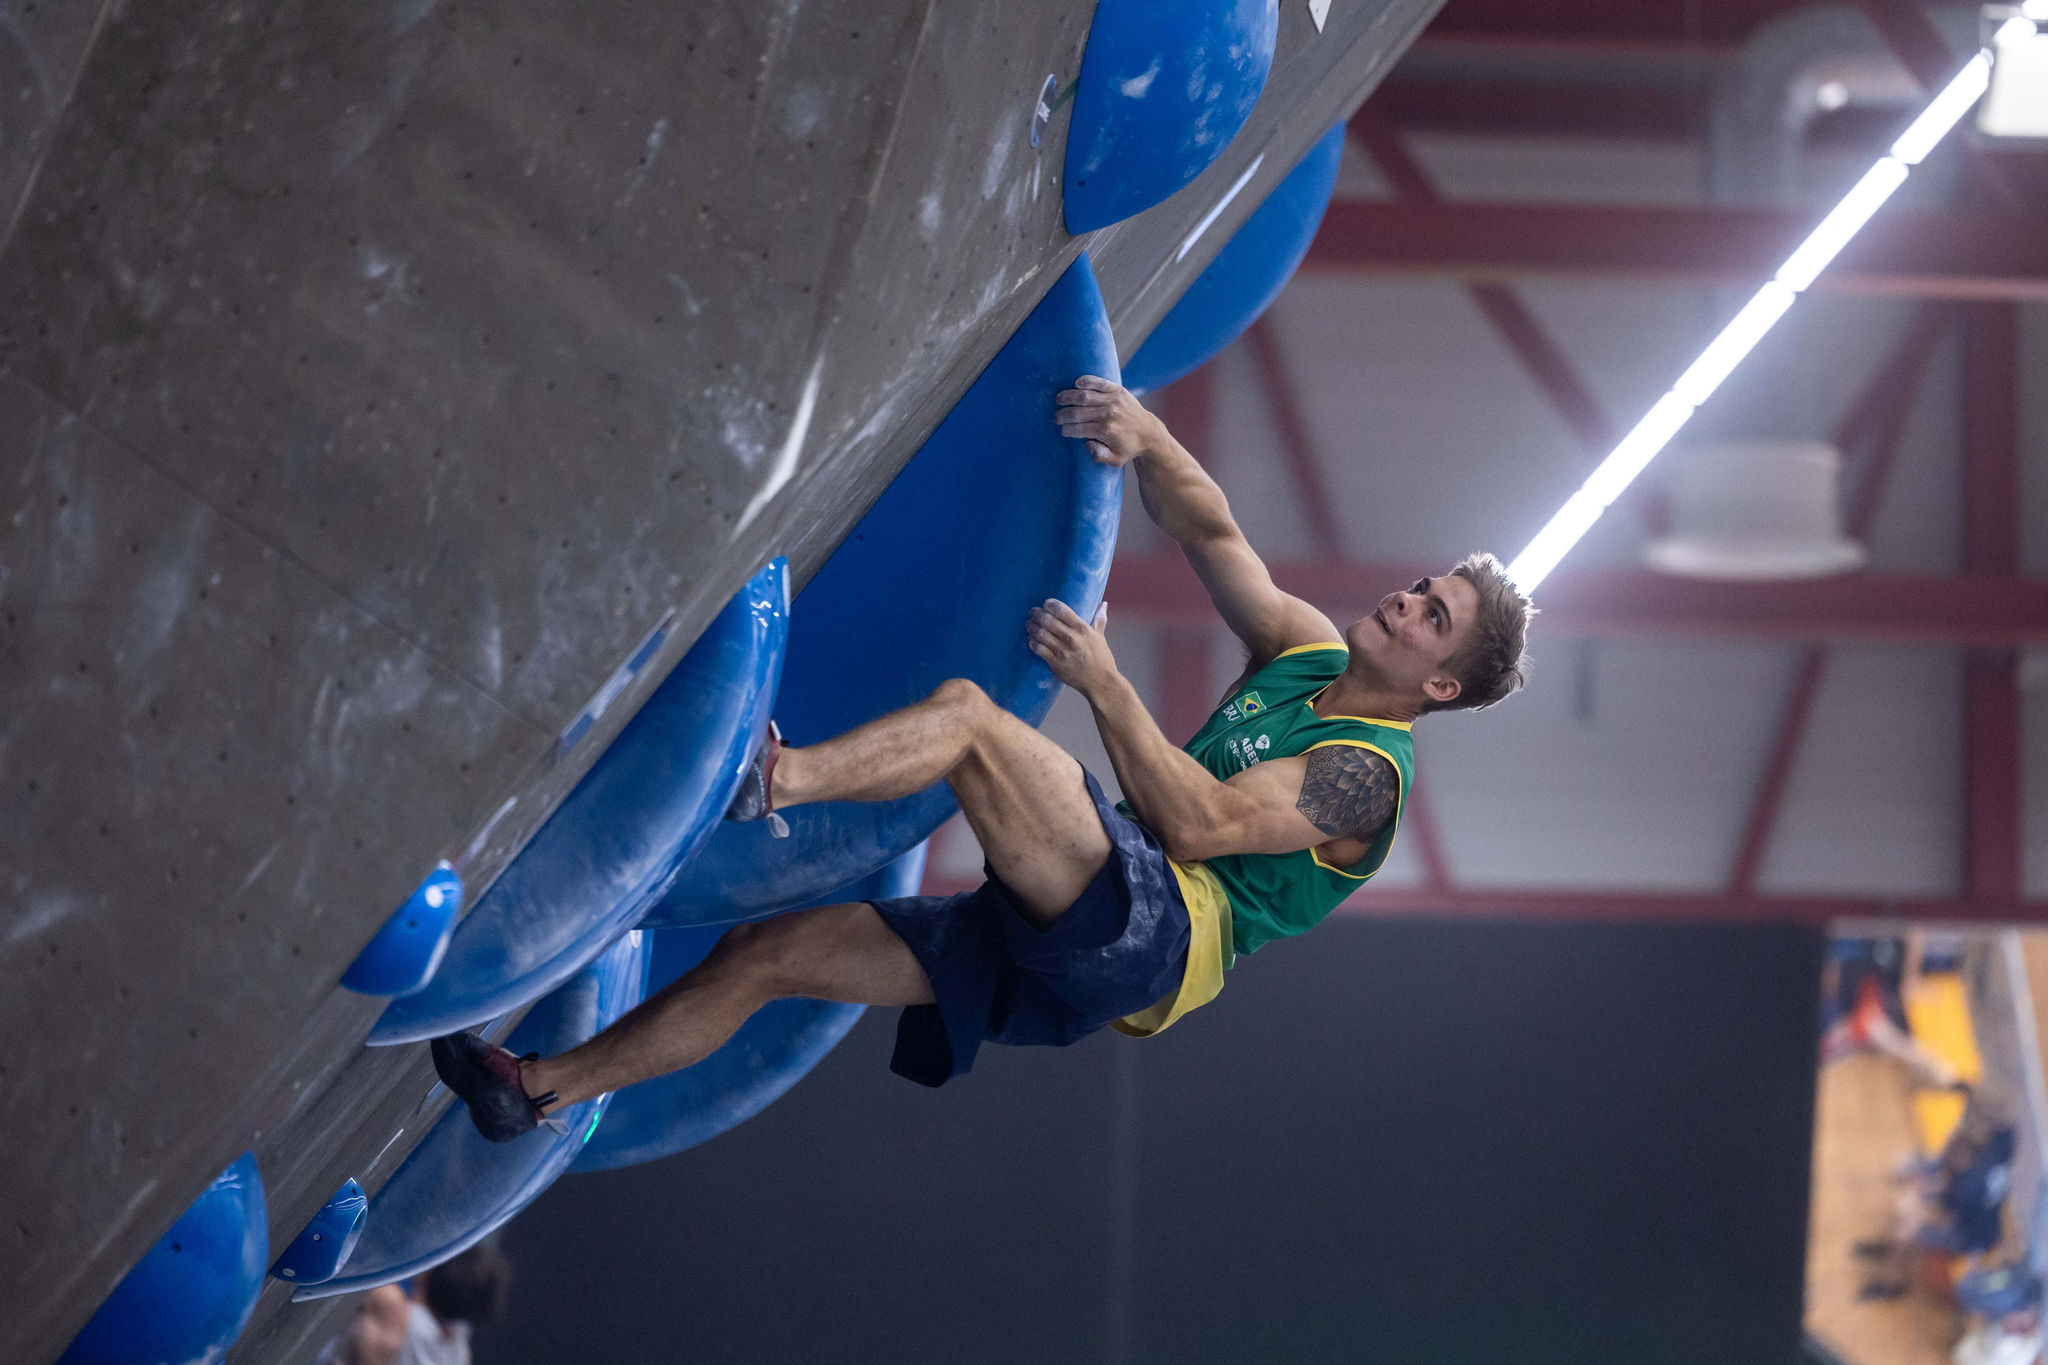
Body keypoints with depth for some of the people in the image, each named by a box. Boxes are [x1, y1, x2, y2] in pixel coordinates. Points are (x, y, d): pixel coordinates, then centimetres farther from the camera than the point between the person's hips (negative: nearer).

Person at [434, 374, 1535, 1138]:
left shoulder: (1365, 773, -3)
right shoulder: (1309, 653, 23)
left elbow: (1198, 823, -15)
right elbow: (1209, 534, 19)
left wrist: (1105, 687, -16)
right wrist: (1148, 443, -2)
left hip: (1156, 926, -9)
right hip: (1077, 940, 9)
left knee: (966, 713, -25)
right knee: (769, 950, 3)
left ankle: (768, 779, -37)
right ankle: (536, 1090, 5)